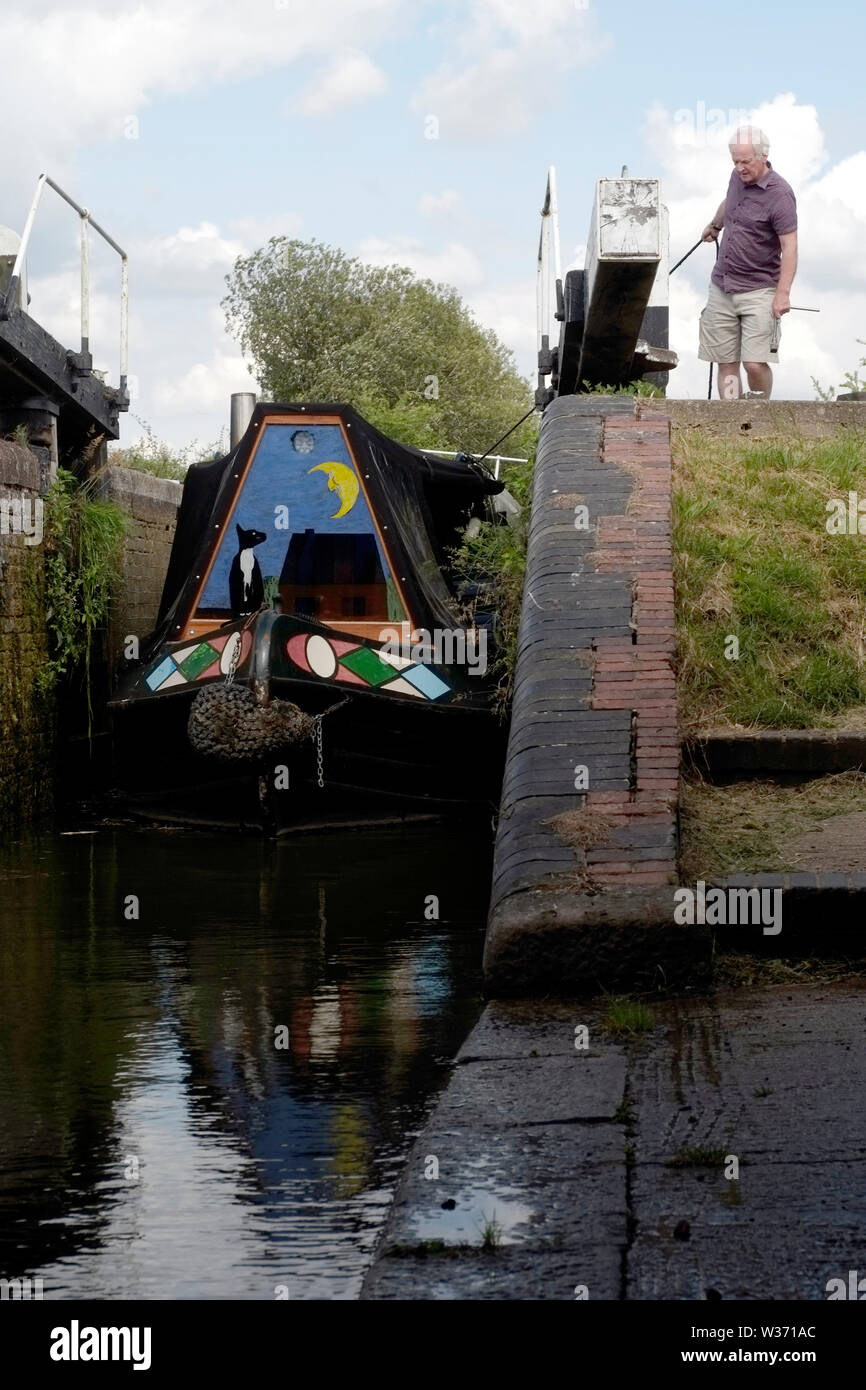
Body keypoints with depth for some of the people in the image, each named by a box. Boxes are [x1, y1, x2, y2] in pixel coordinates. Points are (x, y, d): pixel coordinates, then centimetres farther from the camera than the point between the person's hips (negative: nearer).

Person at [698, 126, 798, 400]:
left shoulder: (780, 195, -15)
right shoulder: (738, 177, 7)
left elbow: (789, 247, -18)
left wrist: (783, 293, -25)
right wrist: (714, 226, 51)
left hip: (758, 290, -7)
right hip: (721, 286, 7)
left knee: (755, 364, -13)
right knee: (725, 362, 3)